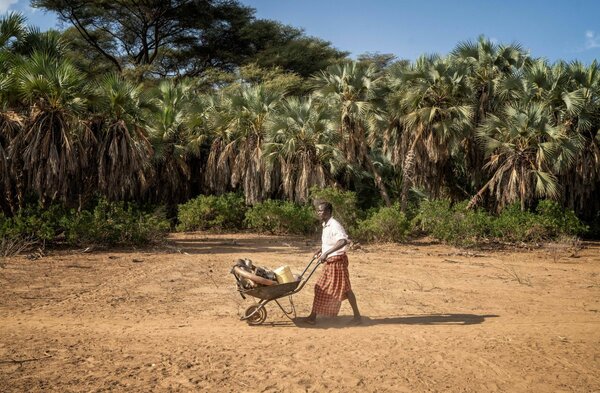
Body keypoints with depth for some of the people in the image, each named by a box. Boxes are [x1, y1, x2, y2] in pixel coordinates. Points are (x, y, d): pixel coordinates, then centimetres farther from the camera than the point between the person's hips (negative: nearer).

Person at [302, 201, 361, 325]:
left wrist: (326, 253, -38)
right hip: (330, 261, 10)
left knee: (344, 288, -4)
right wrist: (321, 250, 15)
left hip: (337, 259, -10)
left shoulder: (334, 225, -19)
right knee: (320, 288, 12)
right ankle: (313, 316, 19)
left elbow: (343, 241, -35)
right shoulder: (325, 225, 10)